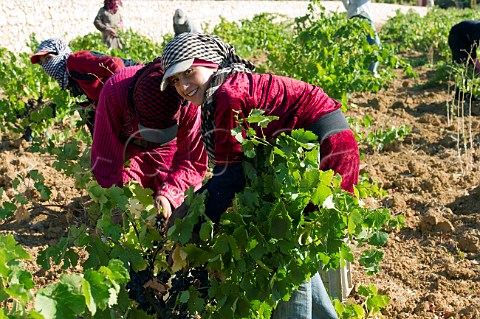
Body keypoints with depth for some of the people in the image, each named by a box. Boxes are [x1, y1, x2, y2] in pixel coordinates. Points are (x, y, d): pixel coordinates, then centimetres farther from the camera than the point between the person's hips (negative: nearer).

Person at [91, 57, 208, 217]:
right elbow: (105, 156, -29)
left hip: (167, 150, 1)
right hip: (128, 149, 0)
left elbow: (193, 161, -26)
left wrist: (167, 193, -40)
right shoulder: (114, 90, -37)